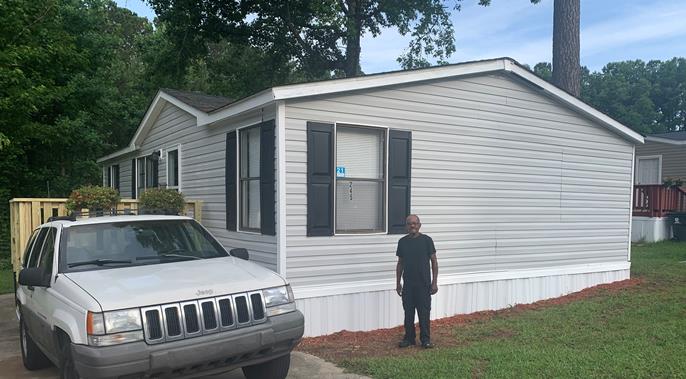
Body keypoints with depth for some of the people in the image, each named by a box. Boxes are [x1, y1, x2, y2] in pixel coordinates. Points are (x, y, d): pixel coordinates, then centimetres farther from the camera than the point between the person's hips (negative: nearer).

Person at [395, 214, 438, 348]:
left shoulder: (426, 240, -4)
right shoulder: (402, 242, 5)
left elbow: (434, 261, -1)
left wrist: (434, 282, -5)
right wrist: (398, 282, 11)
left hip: (424, 283, -3)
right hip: (408, 284, 3)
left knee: (424, 312, 1)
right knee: (408, 312, 9)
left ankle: (425, 339, 13)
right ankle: (409, 338, 21)